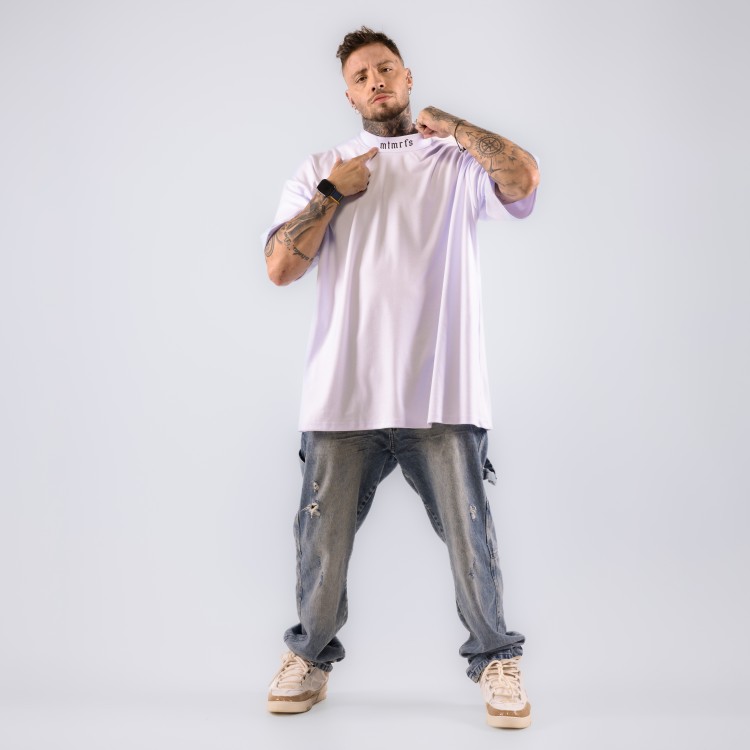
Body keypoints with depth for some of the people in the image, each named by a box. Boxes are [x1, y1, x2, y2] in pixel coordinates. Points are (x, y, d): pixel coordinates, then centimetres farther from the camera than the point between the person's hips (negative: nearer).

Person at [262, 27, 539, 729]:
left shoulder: (458, 161, 10)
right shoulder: (320, 170, 15)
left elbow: (523, 177, -12)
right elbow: (280, 267, 4)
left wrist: (443, 121, 1)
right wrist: (333, 191, 1)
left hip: (442, 399, -1)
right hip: (344, 397, 2)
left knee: (470, 538, 2)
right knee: (322, 538, 9)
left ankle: (495, 659, 23)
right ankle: (311, 656, 31)